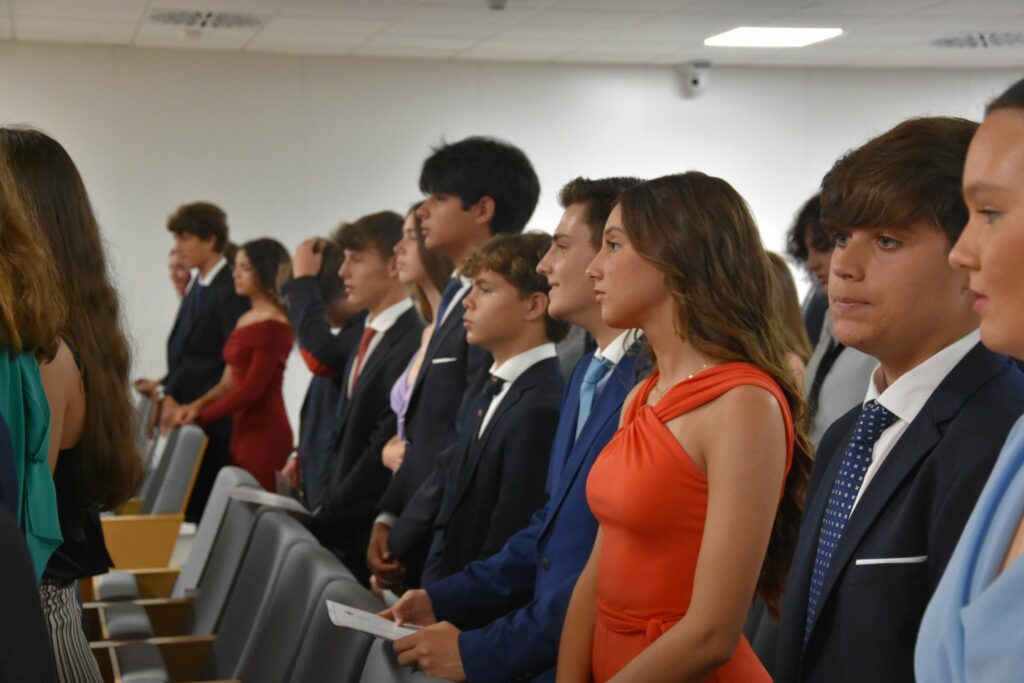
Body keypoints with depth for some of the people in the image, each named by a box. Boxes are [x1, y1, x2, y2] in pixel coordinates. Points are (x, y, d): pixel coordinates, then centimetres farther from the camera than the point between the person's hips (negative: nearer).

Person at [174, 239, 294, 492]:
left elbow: (252, 388, -13)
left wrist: (199, 416, -7)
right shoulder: (245, 320, 16)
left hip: (264, 431, -8)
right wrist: (197, 405, -1)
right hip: (242, 428, 8)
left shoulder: (274, 326, -10)